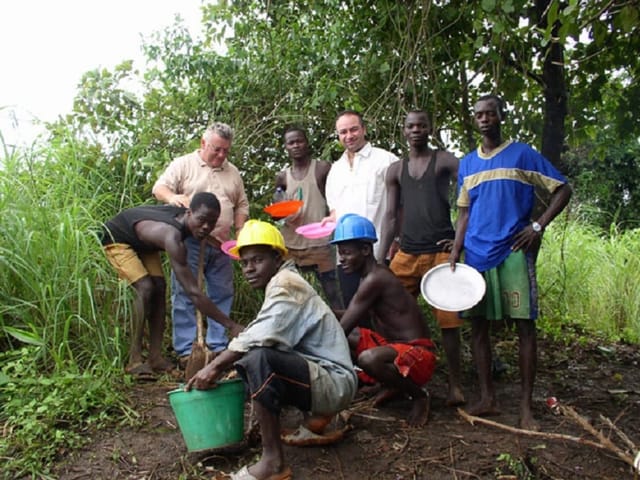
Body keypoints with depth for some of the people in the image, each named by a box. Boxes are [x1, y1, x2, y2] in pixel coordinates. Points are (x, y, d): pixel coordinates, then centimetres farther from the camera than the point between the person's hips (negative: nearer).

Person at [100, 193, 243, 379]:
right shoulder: (172, 236, -44)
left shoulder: (183, 216, -22)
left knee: (160, 288, -4)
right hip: (116, 238, -8)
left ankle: (156, 357, -3)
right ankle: (134, 361, -17)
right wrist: (230, 325, -47)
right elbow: (193, 292, -47)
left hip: (141, 242, 8)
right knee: (146, 288, -23)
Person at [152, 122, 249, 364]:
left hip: (221, 245, 5)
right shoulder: (183, 164, 3)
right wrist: (173, 197, -28)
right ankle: (185, 350, 2)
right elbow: (159, 188, -6)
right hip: (190, 242, -4)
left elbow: (241, 205, 19)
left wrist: (240, 232, 6)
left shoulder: (232, 172, 16)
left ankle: (218, 346, 17)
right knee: (185, 295, -3)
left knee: (222, 295, 7)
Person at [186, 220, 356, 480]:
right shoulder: (281, 285, 16)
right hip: (320, 375, 10)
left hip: (334, 381, -10)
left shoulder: (286, 283, -13)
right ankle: (316, 413, 14)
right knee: (246, 359, 16)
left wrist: (216, 366, -17)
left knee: (258, 358, -31)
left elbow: (258, 338, -26)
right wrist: (220, 366, 4)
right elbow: (257, 338, 13)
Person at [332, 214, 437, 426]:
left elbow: (343, 328, -23)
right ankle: (393, 384, 14)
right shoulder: (374, 275, 8)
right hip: (391, 345, 10)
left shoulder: (374, 280, -22)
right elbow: (351, 320, 11)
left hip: (417, 354, -10)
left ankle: (418, 395, -6)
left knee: (368, 359, -39)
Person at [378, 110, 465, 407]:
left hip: (440, 252, -4)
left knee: (448, 320, -1)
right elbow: (391, 216, 12)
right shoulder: (396, 170, 14)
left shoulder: (444, 161, 4)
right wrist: (380, 257, 4)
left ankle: (455, 384, 10)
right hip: (406, 254, 4)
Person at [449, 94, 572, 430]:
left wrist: (538, 226, -7)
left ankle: (526, 406, 7)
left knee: (525, 325, -2)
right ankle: (486, 398, 17)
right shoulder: (467, 164, 14)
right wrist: (455, 252, 4)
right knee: (478, 324, 5)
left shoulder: (523, 155, 2)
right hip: (476, 254, 4)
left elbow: (563, 190, 4)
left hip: (514, 252, -4)